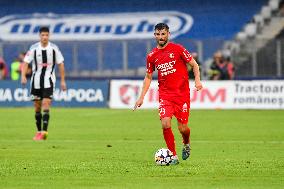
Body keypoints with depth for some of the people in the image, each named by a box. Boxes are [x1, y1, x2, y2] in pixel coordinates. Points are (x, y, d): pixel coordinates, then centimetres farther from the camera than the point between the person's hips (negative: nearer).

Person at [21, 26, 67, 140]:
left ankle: (44, 131, -21)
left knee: (46, 105, -15)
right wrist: (23, 76, -21)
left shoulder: (54, 48, -1)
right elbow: (26, 62, -5)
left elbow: (60, 64, 5)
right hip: (36, 81, 2)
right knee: (37, 107, 7)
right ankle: (39, 132, 17)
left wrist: (63, 81, 4)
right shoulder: (34, 48, -2)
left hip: (49, 81, -2)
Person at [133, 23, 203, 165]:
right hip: (165, 95, 2)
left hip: (182, 94, -2)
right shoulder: (152, 56, 6)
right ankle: (173, 156, -3)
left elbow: (194, 64, 4)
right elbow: (148, 77, 16)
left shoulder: (177, 49, -3)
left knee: (182, 128, -2)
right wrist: (141, 97, 10)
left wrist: (197, 80, -13)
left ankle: (186, 144, 33)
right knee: (165, 124, -17)